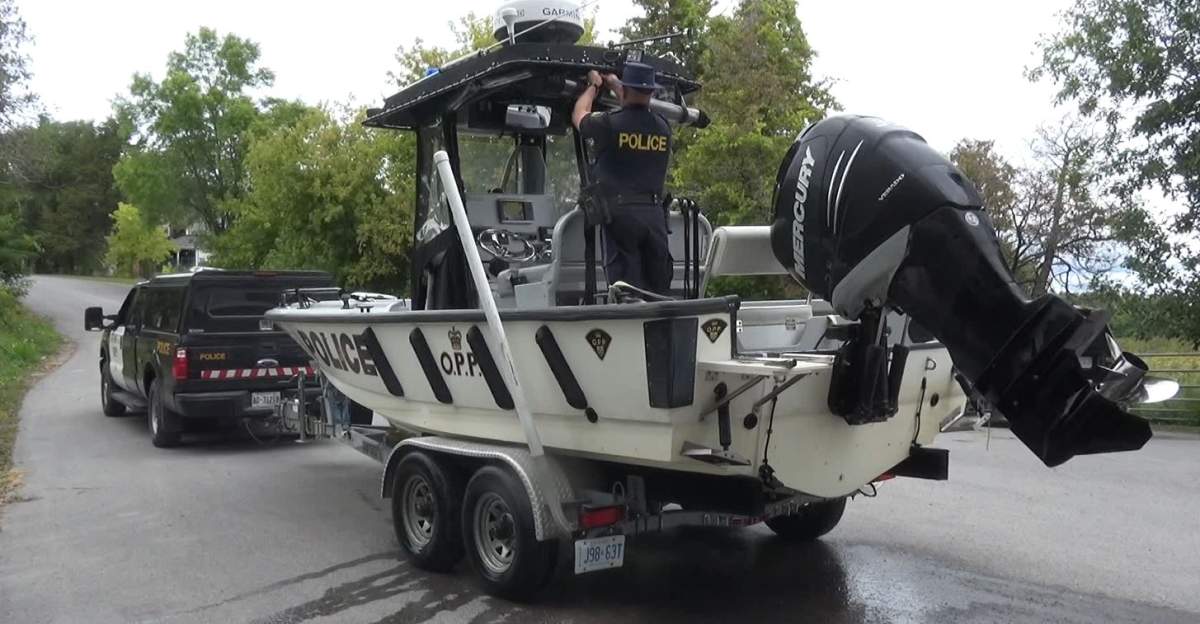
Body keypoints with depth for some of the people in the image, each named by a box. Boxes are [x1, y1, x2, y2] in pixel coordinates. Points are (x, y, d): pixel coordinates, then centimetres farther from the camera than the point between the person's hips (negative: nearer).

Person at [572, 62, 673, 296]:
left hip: (621, 214, -4)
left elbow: (578, 115, 16)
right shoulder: (662, 127, 8)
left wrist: (593, 86, 33)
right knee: (659, 290, 10)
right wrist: (613, 84, 43)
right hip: (655, 215, 4)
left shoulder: (609, 124, -6)